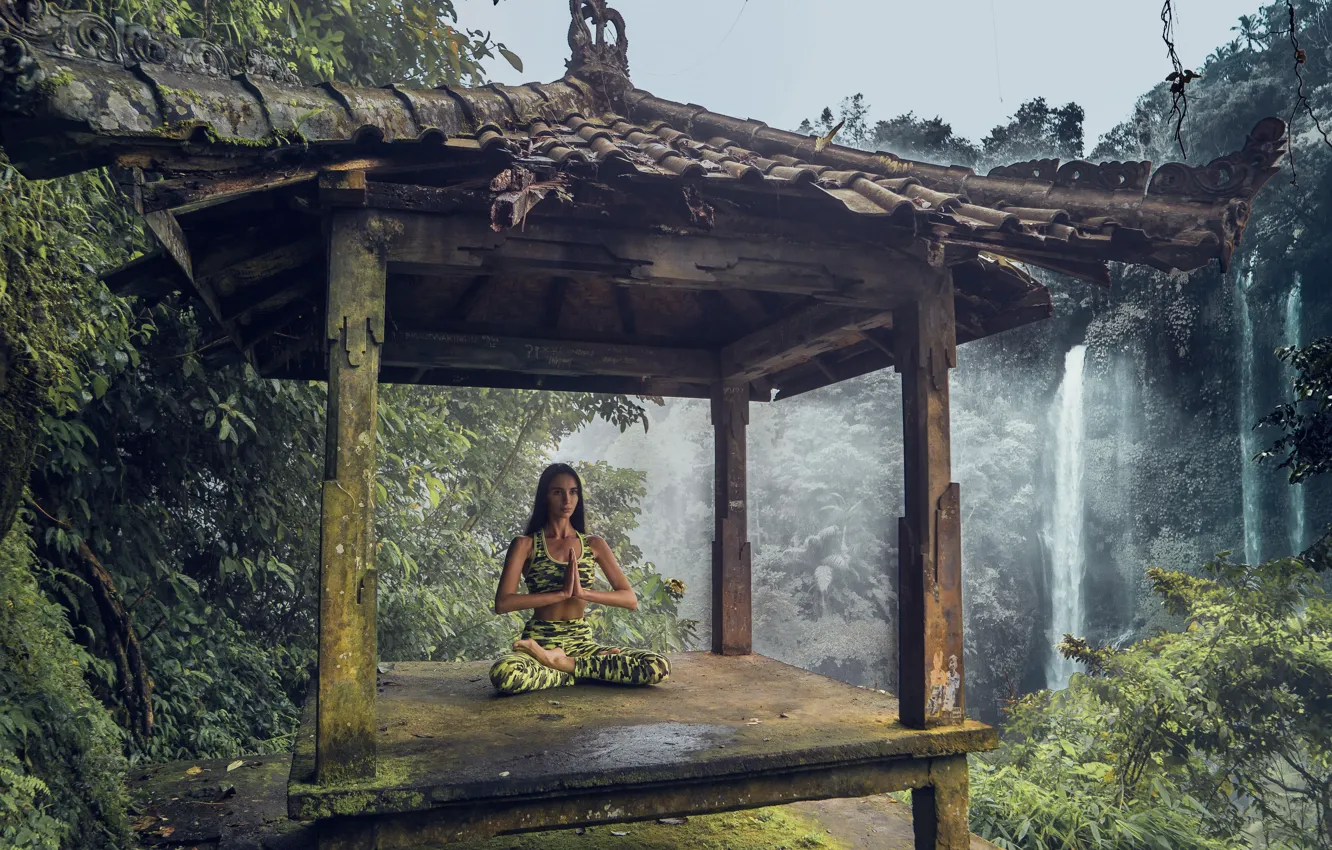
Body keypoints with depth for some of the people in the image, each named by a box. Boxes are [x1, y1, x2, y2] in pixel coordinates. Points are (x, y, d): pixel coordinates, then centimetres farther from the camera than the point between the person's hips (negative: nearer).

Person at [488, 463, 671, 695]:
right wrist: (562, 593, -18)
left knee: (659, 667, -20)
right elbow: (502, 603, -12)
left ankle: (565, 663, -11)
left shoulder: (593, 545, 9)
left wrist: (582, 592, -16)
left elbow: (630, 599, 0)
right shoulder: (526, 544, 1)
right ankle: (577, 673, -13)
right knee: (503, 674, -38)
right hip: (539, 640, -3)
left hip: (581, 642, 3)